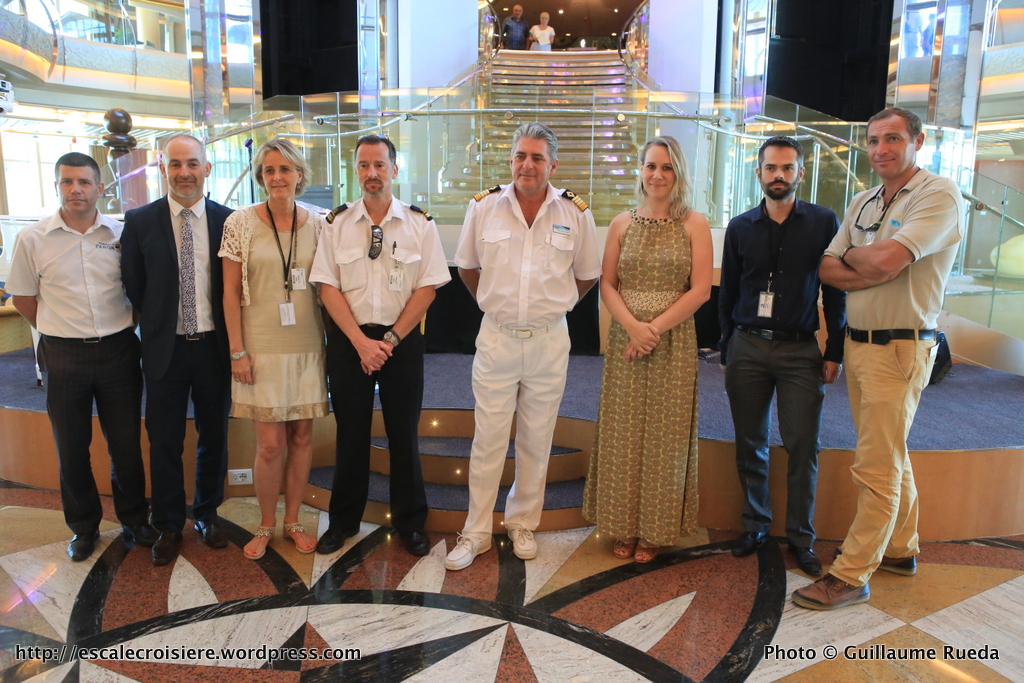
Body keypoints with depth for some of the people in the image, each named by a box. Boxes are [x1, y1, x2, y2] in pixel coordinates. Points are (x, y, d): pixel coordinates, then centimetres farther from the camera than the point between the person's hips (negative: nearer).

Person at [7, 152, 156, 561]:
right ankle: (84, 527, 29)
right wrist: (63, 332, 7)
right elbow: (23, 299, 6)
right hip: (63, 356, 0)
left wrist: (117, 330, 7)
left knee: (126, 443, 9)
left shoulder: (121, 233, -1)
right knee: (71, 448, 11)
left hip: (118, 349, 0)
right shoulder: (32, 239, -3)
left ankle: (134, 520, 27)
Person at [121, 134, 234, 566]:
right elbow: (133, 286, 3)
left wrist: (231, 340, -2)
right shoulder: (140, 221, -2)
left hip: (214, 347, 1)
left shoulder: (228, 221, -2)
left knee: (214, 437, 13)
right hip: (165, 348, 0)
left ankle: (208, 514, 32)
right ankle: (168, 526, 26)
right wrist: (159, 323, 2)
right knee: (164, 441, 9)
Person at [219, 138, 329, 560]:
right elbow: (231, 291, -2)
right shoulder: (240, 223, -3)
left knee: (302, 436, 9)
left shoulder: (317, 224, 4)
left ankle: (292, 521, 26)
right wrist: (237, 351, -6)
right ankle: (266, 526, 21)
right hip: (262, 347, -2)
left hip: (307, 346, 3)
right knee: (270, 443, 0)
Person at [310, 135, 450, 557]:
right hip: (348, 339, 1)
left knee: (404, 432, 7)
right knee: (350, 431, 10)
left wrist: (390, 339, -11)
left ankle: (410, 522, 24)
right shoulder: (337, 223, 1)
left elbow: (427, 288, -5)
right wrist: (361, 342, -11)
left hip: (402, 339, -1)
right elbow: (328, 287, -3)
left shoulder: (420, 223, -2)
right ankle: (343, 520, 27)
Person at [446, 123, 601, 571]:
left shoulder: (575, 214, -1)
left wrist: (553, 306, 11)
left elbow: (587, 276, 12)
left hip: (550, 340, 1)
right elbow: (467, 267, 13)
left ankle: (523, 524, 29)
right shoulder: (484, 207, -1)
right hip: (496, 337, 0)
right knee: (488, 439, 4)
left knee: (536, 441, 11)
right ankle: (475, 533, 18)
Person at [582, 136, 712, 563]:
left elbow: (700, 291, -6)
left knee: (664, 434, 4)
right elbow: (606, 284, 3)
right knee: (622, 432, 5)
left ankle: (656, 531, 19)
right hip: (625, 337, 2)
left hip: (674, 342, -2)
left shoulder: (694, 224, 1)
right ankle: (624, 527, 20)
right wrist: (632, 326, -13)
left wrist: (655, 328, -14)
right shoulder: (622, 224, 8)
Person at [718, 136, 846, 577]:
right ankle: (755, 526, 23)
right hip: (747, 346, 2)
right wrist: (727, 352, 9)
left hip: (800, 350, -2)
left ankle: (801, 538, 14)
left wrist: (834, 352, -2)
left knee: (803, 446, -1)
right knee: (749, 444, 8)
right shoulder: (740, 228, 7)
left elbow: (835, 291, 2)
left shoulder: (824, 223, 1)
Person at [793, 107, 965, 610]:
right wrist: (873, 270, -13)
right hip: (858, 342, 8)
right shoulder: (862, 204, 13)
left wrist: (851, 255, -3)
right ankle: (900, 549, 32)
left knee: (877, 467, -4)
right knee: (890, 455, 18)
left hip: (899, 348, -8)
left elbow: (886, 259, -24)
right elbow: (827, 270, 5)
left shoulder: (939, 195, -10)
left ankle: (852, 575, 2)